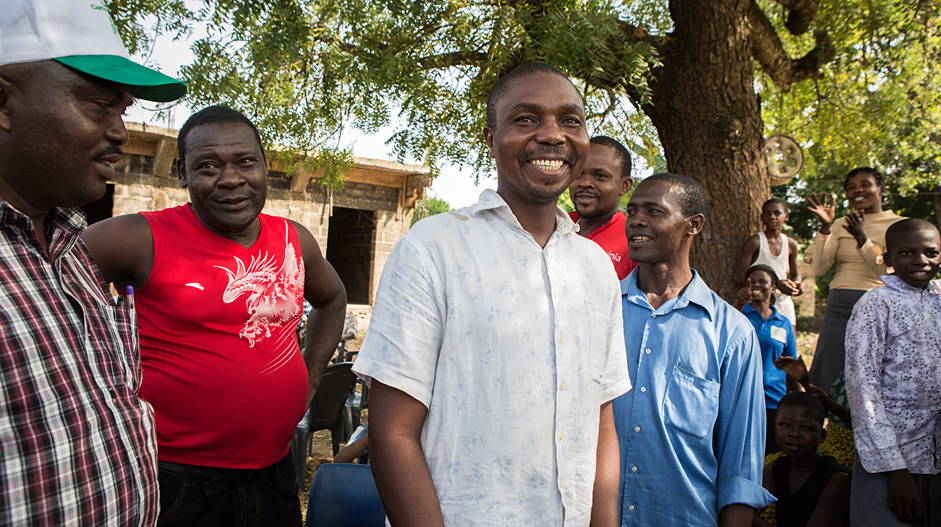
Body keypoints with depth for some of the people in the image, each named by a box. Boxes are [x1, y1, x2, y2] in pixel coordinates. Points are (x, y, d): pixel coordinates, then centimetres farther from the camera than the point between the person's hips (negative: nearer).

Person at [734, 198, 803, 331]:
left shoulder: (791, 244, 10)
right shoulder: (755, 241, -6)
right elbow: (739, 277, -13)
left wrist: (797, 285, 0)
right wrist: (776, 283, -19)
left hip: (784, 304, 6)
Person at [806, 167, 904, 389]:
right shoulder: (841, 225, 12)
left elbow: (887, 272, -9)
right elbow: (818, 269, 1)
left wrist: (861, 237, -21)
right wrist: (825, 227, -8)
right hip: (838, 309, 3)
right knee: (824, 379, 2)